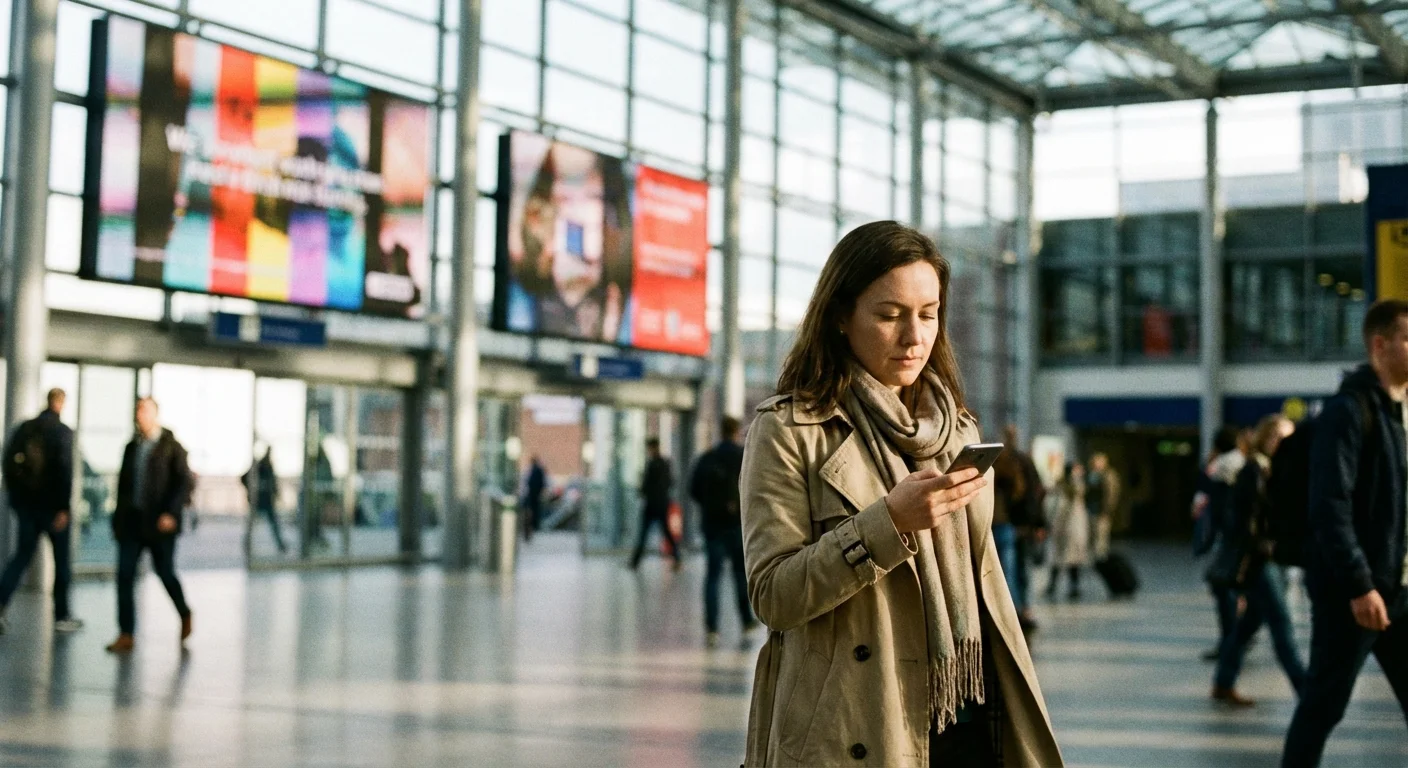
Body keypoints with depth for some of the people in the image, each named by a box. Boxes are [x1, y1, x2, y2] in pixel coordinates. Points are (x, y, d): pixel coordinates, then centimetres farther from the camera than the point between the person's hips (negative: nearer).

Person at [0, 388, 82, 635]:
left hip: (26, 504, 5)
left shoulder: (23, 429, 7)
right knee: (61, 559, 6)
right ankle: (61, 616, 11)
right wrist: (64, 508, -15)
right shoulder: (62, 431, -10)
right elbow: (65, 470, -17)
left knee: (22, 555, 10)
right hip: (52, 505, -5)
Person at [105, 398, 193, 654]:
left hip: (160, 522, -5)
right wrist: (119, 517, 12)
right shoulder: (132, 446, 12)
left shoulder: (171, 446, -4)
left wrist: (171, 513, -19)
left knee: (165, 572, 2)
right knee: (125, 575, -4)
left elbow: (184, 482, -9)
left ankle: (185, 615, 30)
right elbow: (123, 482, 17)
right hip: (132, 520, 5)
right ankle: (126, 635, -3)